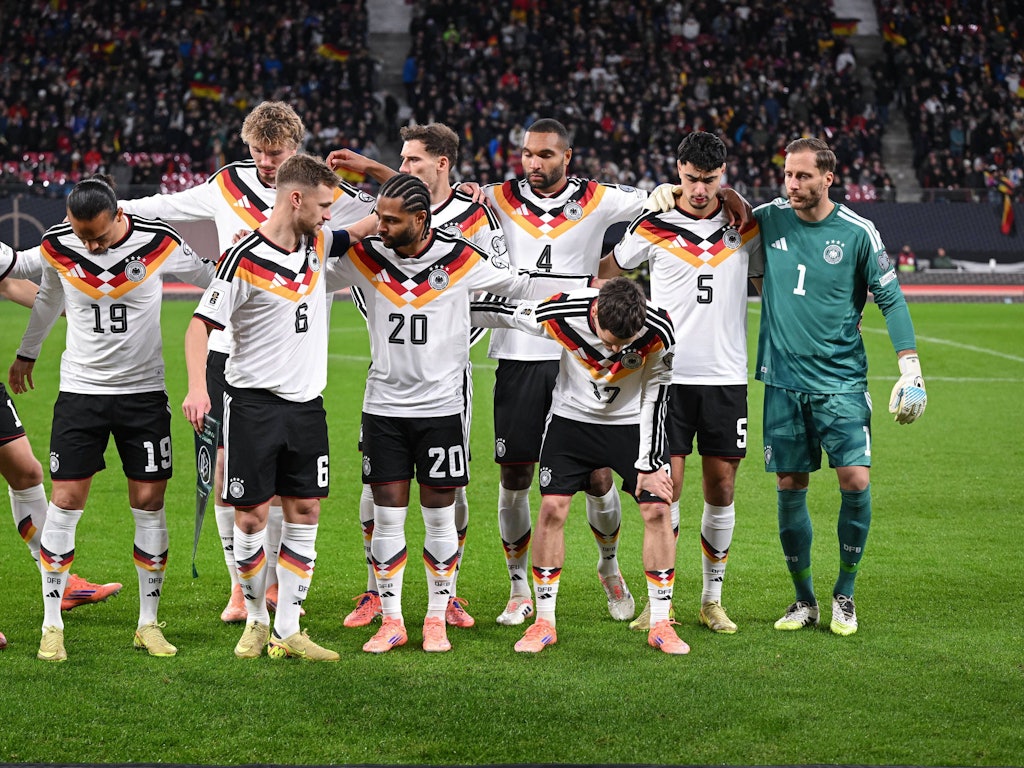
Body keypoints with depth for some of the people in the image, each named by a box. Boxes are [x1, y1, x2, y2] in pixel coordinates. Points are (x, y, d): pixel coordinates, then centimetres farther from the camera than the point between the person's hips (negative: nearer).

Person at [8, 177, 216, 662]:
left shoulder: (159, 244, -13)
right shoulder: (56, 246, -6)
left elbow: (212, 280, 7)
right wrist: (26, 354, 29)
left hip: (143, 391, -1)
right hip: (80, 389, 1)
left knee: (149, 503, 0)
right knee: (65, 502, -4)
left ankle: (149, 623, 12)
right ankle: (52, 625, 4)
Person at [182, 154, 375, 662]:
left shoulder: (318, 244, 4)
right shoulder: (245, 258, -13)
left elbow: (376, 222, 17)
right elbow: (202, 322, -11)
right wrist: (197, 386, -23)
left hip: (306, 402, 6)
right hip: (253, 402, -6)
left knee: (305, 513, 4)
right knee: (251, 518, -1)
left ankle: (288, 631, 8)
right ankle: (256, 619, 17)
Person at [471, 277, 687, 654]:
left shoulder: (659, 332, -27)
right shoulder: (560, 314, -29)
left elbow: (654, 395, -14)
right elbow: (503, 313, -11)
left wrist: (650, 463, -10)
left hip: (634, 422, 0)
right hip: (572, 418, 0)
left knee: (657, 509, -9)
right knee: (552, 508, -8)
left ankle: (660, 624, 2)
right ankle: (544, 622, 4)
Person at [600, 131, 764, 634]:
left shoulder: (747, 229, 7)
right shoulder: (652, 228, 1)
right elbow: (604, 271, 14)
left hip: (726, 376, 2)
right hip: (668, 374, -2)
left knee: (721, 488, 5)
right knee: (666, 485, -4)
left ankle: (712, 599, 15)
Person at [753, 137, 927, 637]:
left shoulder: (857, 233, -5)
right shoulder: (768, 219, 1)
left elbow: (890, 298, 1)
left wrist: (910, 365, -7)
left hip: (841, 378, -2)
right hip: (783, 379, 2)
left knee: (856, 479, -12)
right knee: (790, 487, 3)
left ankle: (844, 594, 5)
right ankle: (803, 599, 17)